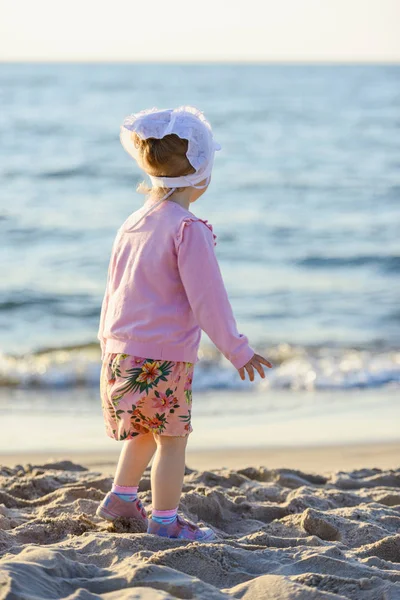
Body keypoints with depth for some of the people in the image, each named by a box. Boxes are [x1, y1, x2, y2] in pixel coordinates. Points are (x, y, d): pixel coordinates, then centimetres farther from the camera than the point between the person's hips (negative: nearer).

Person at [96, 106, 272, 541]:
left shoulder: (133, 224, 10)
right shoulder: (187, 229, -15)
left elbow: (114, 287, 18)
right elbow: (206, 297, -16)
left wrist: (107, 339, 31)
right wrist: (236, 350, -9)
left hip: (121, 352, 8)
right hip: (164, 357, -8)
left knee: (145, 429, 26)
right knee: (172, 438, 3)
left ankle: (121, 498, 33)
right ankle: (164, 521, 8)